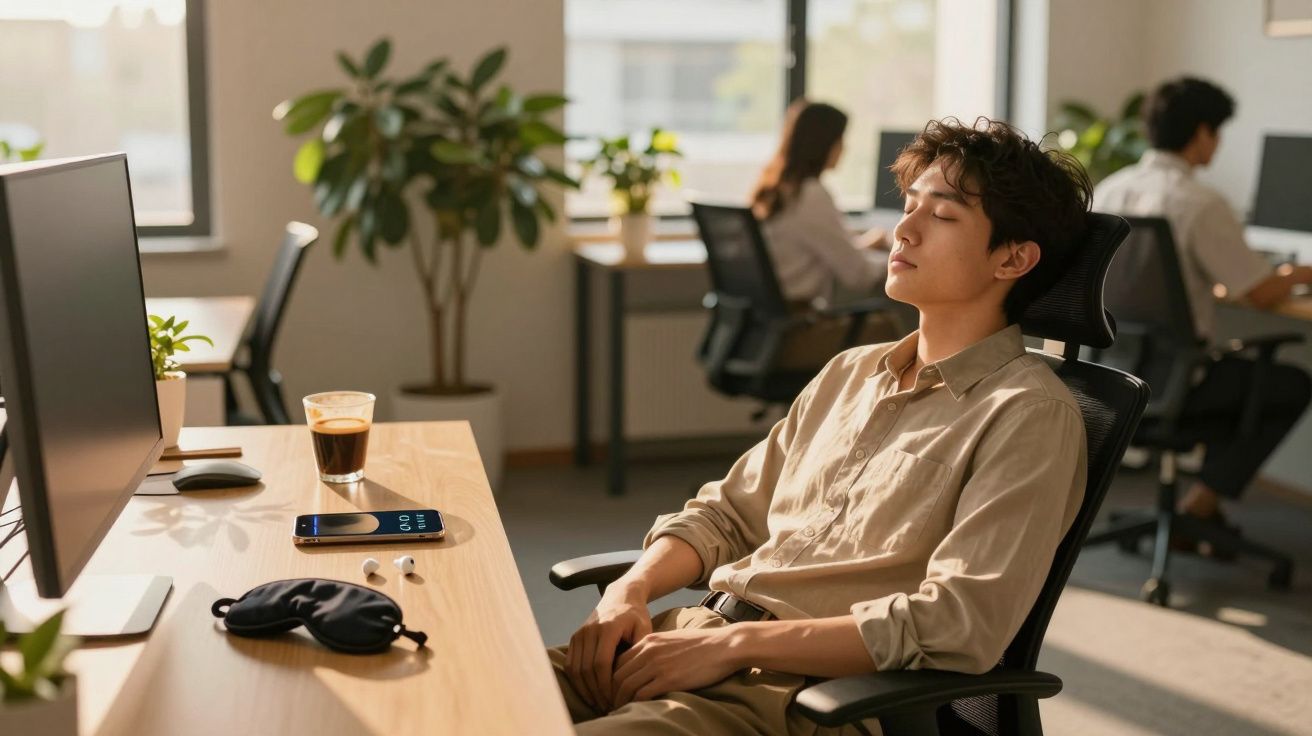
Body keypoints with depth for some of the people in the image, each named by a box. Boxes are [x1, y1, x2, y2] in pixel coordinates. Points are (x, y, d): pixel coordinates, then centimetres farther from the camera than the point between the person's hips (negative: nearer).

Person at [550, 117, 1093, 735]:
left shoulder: (1030, 415, -6)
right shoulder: (851, 372, 18)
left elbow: (958, 625, -16)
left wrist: (736, 644, -18)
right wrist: (631, 589, 0)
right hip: (703, 632, 7)